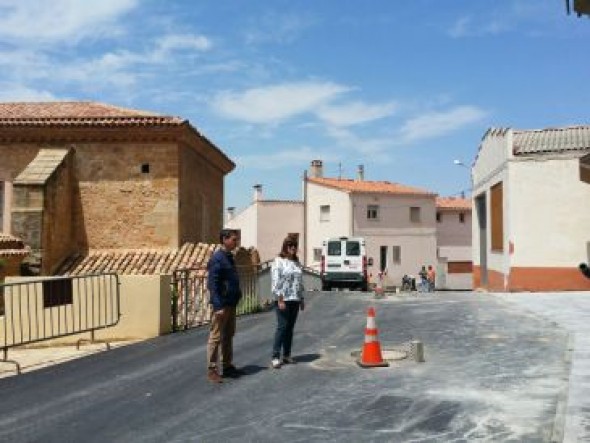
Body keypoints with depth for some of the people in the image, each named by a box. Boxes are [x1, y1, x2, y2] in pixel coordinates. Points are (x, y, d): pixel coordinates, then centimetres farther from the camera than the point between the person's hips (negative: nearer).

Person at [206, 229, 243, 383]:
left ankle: (228, 366, 25)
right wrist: (218, 305, -22)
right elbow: (212, 284, -19)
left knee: (228, 336, 15)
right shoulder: (217, 258, -15)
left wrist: (237, 295, 17)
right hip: (221, 305, -9)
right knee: (215, 337, -2)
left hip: (231, 304, 9)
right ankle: (212, 370, 3)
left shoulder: (229, 257, 13)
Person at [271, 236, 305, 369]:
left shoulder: (297, 263, 15)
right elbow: (276, 282, -12)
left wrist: (301, 299, 16)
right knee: (282, 327, -8)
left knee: (290, 328, 9)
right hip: (283, 299, -6)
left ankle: (287, 355, 17)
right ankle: (275, 357, -4)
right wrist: (280, 300, -17)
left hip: (295, 299, 7)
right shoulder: (279, 262, -6)